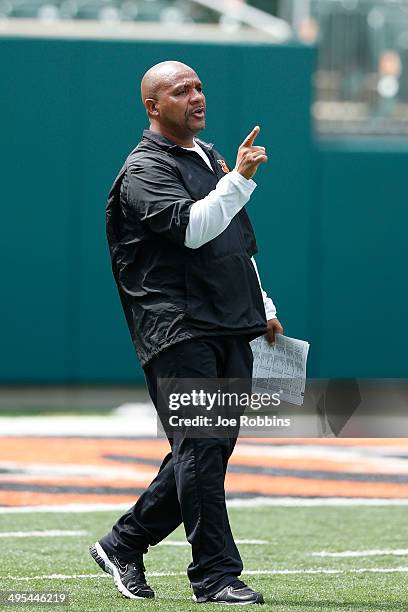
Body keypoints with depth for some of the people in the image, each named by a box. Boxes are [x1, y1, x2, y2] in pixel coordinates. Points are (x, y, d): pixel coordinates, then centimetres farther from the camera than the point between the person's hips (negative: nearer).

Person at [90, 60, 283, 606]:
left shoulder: (210, 158, 22)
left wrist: (265, 309, 26)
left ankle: (124, 543, 21)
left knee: (212, 448, 9)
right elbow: (192, 228, -24)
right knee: (202, 446, -12)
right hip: (178, 330, -8)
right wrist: (240, 178, -26)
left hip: (232, 329, 8)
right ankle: (215, 575, -10)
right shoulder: (144, 171, -6)